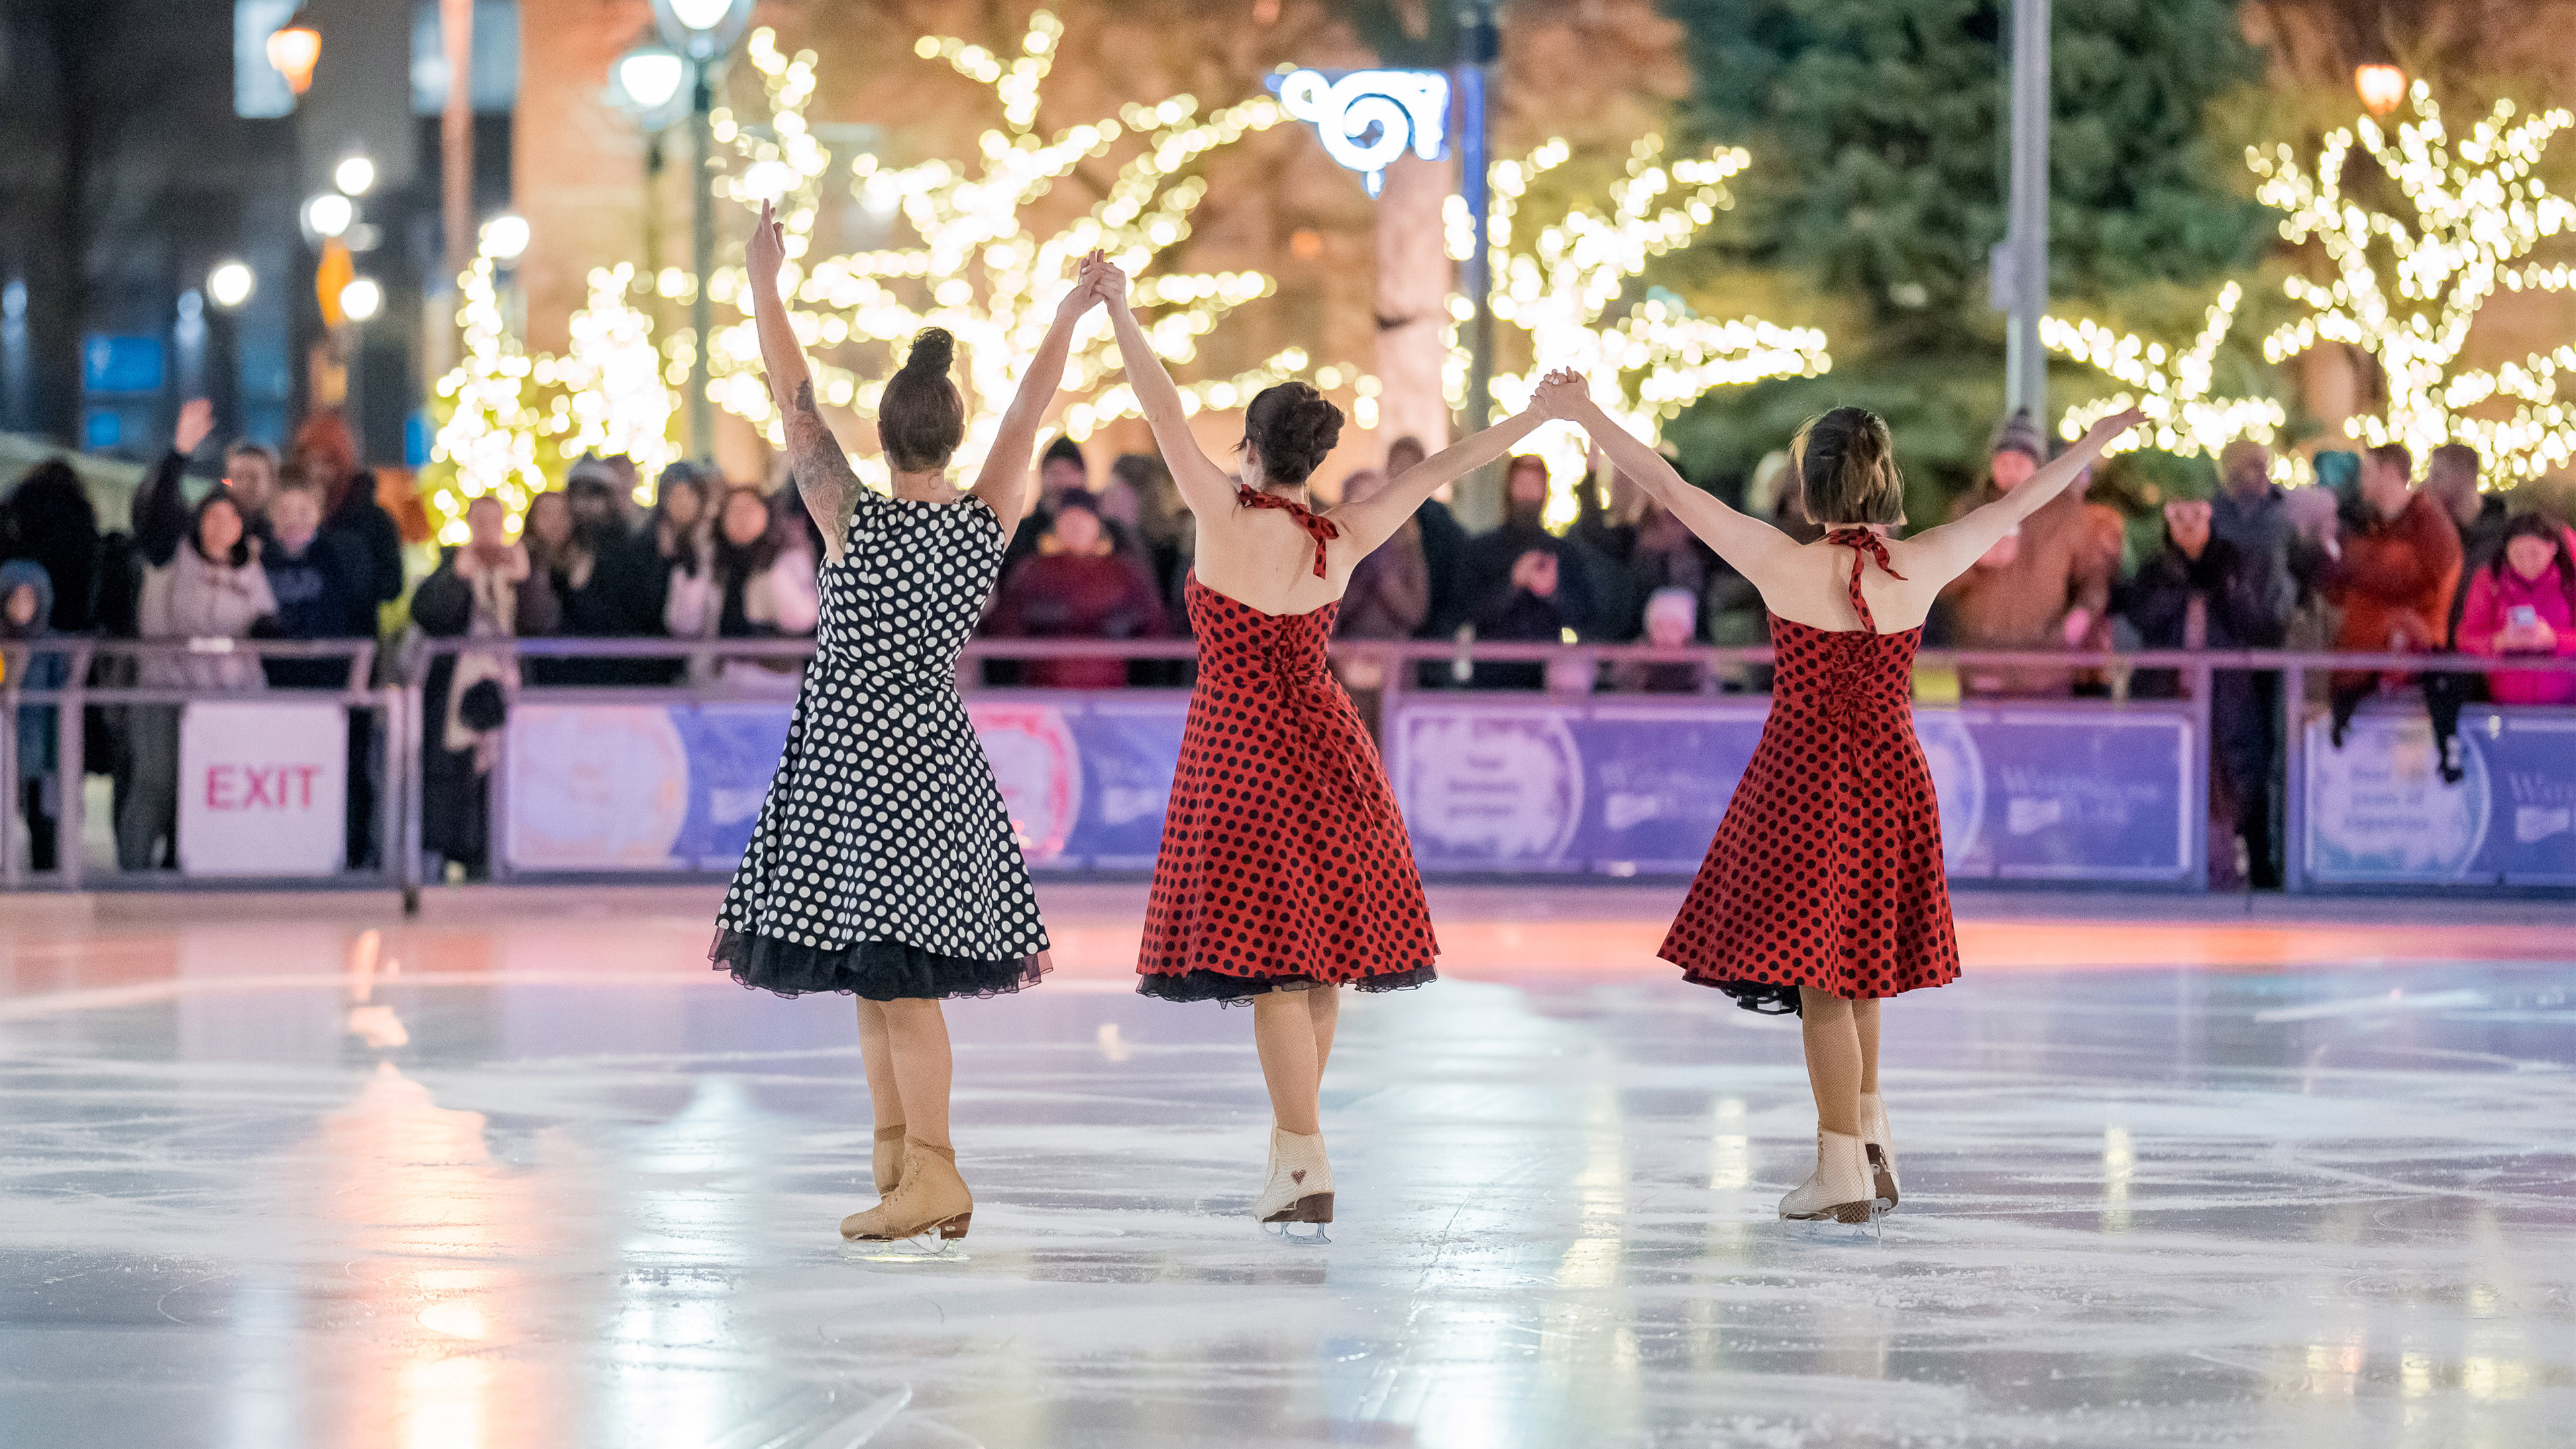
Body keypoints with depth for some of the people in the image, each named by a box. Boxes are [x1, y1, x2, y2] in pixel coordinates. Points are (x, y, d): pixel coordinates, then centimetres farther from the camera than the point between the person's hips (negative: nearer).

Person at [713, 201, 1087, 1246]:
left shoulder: (853, 518, -14)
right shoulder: (989, 521, -2)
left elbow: (794, 403, -5)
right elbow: (1029, 410, 12)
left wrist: (764, 287, 5)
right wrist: (1066, 321, 26)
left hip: (853, 756, -6)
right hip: (938, 756, 6)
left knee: (891, 971, -6)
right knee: (882, 969, 14)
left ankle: (932, 1174, -12)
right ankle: (901, 1173, 16)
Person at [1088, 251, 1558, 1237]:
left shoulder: (1226, 519, -14)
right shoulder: (1343, 542, -2)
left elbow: (1167, 417, -14)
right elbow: (1435, 473, 7)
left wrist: (1120, 310, -9)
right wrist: (1540, 416, 15)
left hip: (1240, 747, -5)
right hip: (1323, 747, 5)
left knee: (1272, 961, -6)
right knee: (1321, 951, 14)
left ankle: (1306, 1165, -10)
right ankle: (1291, 1144, 24)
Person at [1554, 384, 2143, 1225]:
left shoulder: (1785, 566, -17)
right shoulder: (1924, 566, -7)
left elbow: (1671, 490, -12)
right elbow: (2016, 502, 8)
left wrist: (1589, 419, -4)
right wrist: (2097, 439, 22)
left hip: (1805, 784, -4)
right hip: (1892, 783, 4)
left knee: (1819, 975, 3)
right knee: (1859, 964, 21)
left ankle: (1846, 1168, 5)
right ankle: (1869, 1134, 26)